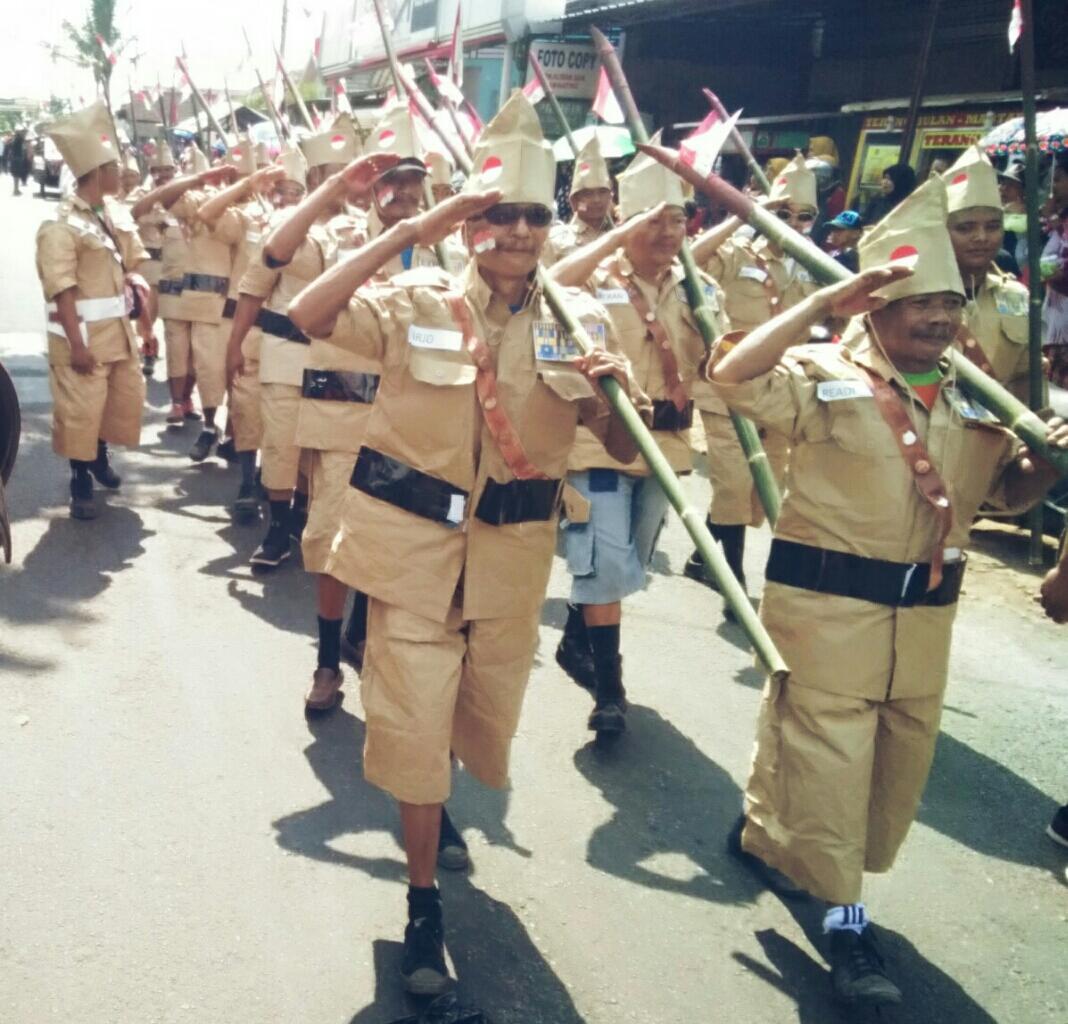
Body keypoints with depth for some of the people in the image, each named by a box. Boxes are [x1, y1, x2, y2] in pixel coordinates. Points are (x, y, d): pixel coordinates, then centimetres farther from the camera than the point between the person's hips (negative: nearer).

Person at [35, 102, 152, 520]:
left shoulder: (110, 216, 9)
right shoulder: (61, 225, -16)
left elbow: (127, 263, 20)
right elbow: (61, 290, -20)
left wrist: (137, 281, -3)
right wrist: (77, 344, -24)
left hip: (118, 331, 8)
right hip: (83, 335, -8)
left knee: (127, 397, 19)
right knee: (80, 411, 0)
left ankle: (100, 455, 41)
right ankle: (80, 483, 16)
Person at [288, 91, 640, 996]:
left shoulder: (577, 318, -1)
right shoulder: (415, 301, -8)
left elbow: (625, 448, -3)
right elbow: (309, 316, -25)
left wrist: (621, 388, -25)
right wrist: (410, 231, -27)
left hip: (514, 550, 3)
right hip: (414, 539, -3)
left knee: (486, 712, 20)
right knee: (415, 720, 0)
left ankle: (434, 802, 53)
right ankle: (424, 900, 18)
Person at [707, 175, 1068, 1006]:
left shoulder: (972, 397, 8)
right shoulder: (827, 376, -10)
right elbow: (734, 374, -26)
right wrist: (823, 303, -25)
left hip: (924, 614, 6)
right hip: (827, 603, -6)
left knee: (900, 762, 16)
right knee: (827, 760, 1)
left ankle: (768, 839, 37)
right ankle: (843, 916, 17)